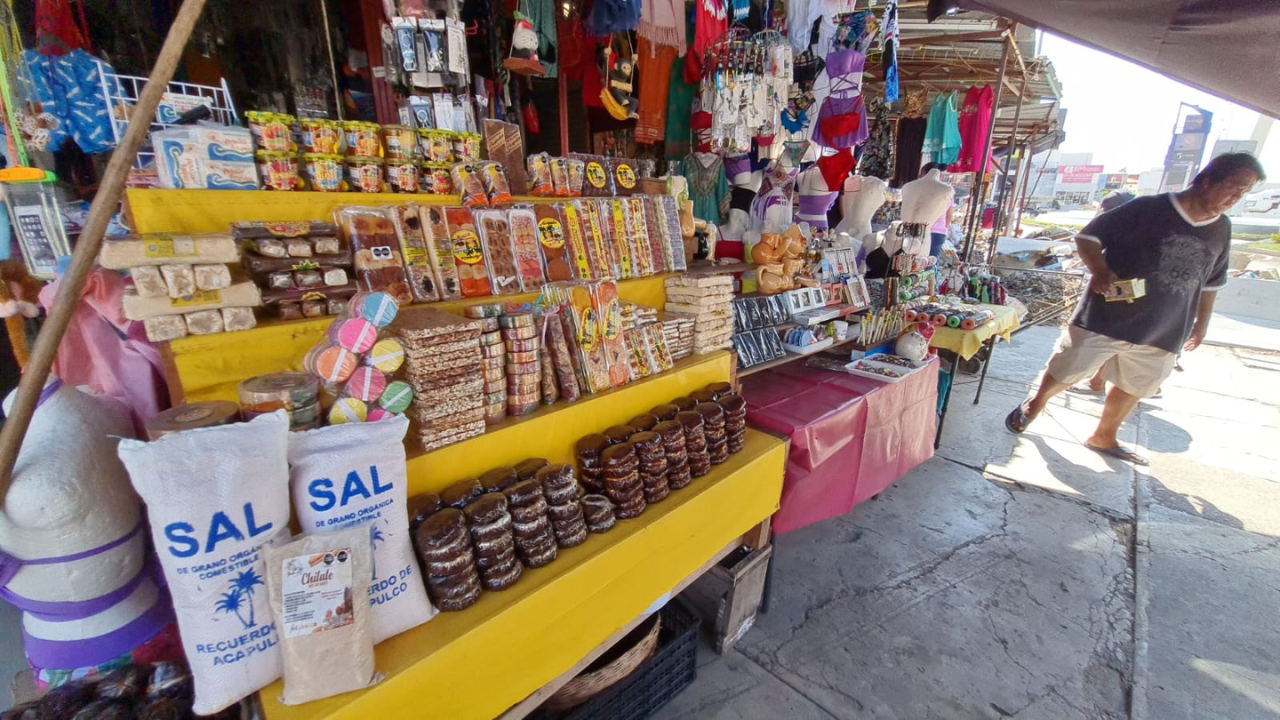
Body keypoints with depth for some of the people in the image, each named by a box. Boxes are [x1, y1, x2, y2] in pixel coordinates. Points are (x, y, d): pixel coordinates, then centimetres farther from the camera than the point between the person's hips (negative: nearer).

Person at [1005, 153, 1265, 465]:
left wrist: (1202, 322, 22)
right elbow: (1089, 235, -12)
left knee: (1132, 388, 16)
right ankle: (1035, 403, 31)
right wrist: (1099, 271, -28)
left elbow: (1211, 282, 19)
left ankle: (1104, 437, 34)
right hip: (1104, 319, -6)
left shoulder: (1221, 229, 8)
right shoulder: (1149, 209, -12)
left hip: (1161, 333, 6)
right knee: (1065, 372, 4)